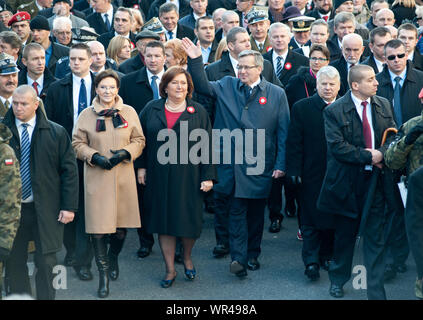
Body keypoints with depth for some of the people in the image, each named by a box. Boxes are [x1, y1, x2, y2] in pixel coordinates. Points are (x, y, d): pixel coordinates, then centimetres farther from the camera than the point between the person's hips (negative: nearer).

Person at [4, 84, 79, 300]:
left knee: (46, 262, 3)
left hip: (46, 209, -1)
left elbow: (69, 171, 1)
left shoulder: (56, 133, -1)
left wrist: (69, 206, -5)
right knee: (14, 262, 8)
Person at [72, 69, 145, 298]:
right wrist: (95, 157, -10)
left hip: (123, 176, 1)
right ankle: (103, 274, 7)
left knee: (121, 227, 6)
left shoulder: (129, 113, 6)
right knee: (97, 227, -5)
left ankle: (113, 257, 37)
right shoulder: (86, 115, 3)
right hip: (96, 178, -1)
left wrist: (125, 153, -9)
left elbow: (139, 140, 9)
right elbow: (78, 144, 6)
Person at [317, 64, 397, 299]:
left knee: (375, 236, 2)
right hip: (347, 181, -3)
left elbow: (393, 136, 6)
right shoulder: (334, 111, -9)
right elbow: (337, 146, -16)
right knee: (345, 234, 13)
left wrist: (381, 152, -14)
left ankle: (376, 291, 8)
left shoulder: (383, 106, 6)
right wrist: (367, 156, -18)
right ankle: (338, 279, 35)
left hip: (376, 180, 3)